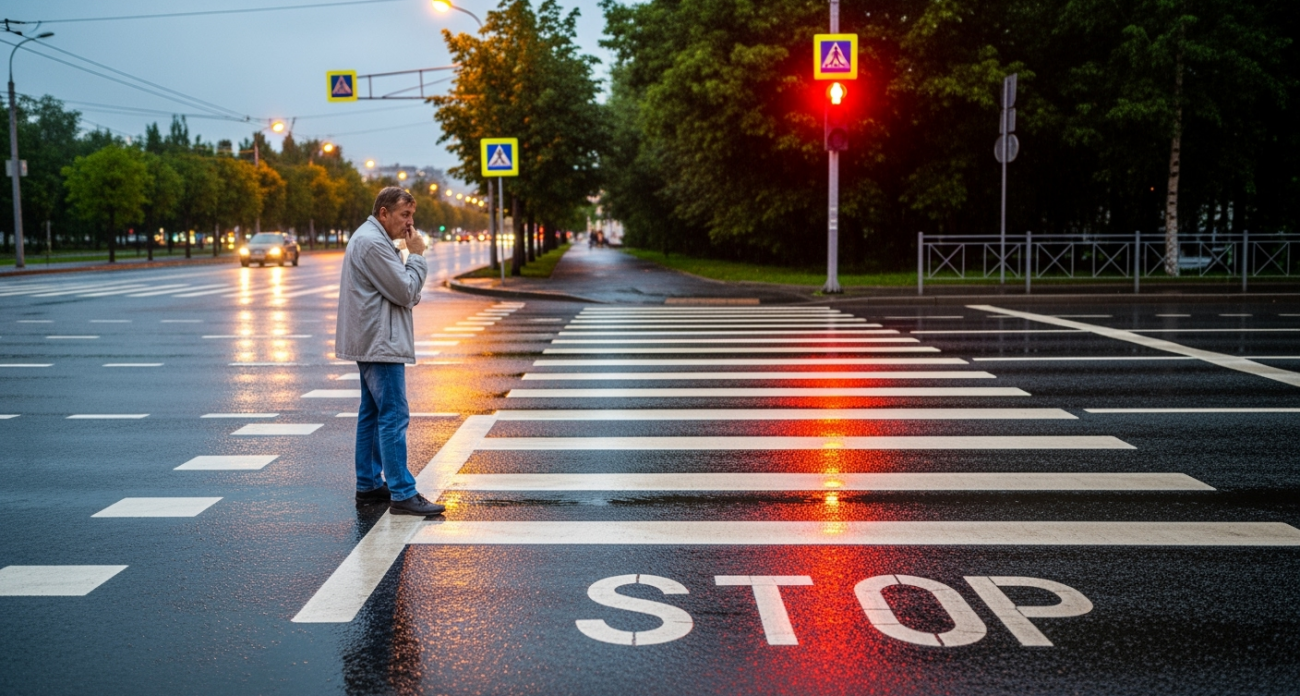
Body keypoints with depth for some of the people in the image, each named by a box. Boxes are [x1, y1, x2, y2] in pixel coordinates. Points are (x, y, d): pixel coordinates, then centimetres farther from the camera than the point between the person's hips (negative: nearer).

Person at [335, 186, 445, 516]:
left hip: (372, 342, 11)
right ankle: (402, 494, -12)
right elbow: (406, 292, -17)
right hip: (380, 343, -11)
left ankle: (368, 485, 21)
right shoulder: (373, 243, -17)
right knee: (394, 417, -12)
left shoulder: (371, 239, 18)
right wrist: (417, 256, -7)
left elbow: (402, 292, 23)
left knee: (372, 414, 14)